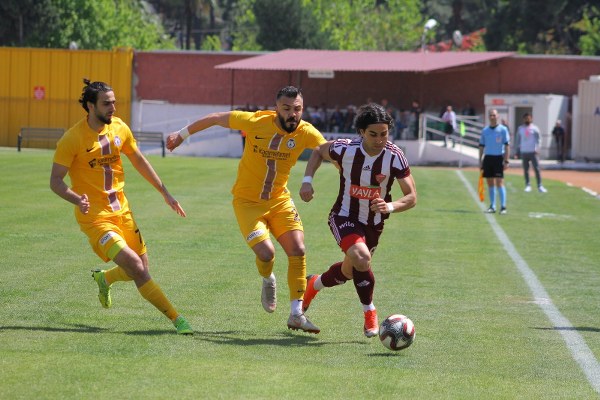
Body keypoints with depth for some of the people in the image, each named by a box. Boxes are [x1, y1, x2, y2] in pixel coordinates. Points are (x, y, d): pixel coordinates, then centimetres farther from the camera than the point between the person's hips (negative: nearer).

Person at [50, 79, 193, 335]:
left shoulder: (120, 128, 3)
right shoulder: (72, 139, -15)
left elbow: (138, 161, 18)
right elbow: (55, 181, -13)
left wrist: (165, 192, 19)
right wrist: (77, 199, -33)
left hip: (121, 210, 6)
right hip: (95, 215, -6)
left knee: (141, 270, 8)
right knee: (135, 266, -19)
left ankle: (104, 278, 41)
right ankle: (176, 319, -14)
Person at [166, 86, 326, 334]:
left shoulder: (305, 133, -12)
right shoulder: (255, 122, -17)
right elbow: (216, 118, -4)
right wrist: (182, 135, 7)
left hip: (280, 201, 3)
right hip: (247, 200, -3)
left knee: (298, 251, -9)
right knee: (266, 252, -18)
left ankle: (296, 315, 2)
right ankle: (268, 281, 21)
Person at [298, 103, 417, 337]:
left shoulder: (394, 157, -21)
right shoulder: (345, 149, -20)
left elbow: (411, 197, -19)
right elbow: (319, 151, 3)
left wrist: (390, 207, -39)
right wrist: (307, 180, -9)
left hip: (374, 223, 3)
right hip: (344, 217, -3)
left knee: (350, 271, 20)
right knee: (361, 258, -31)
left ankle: (313, 284, 52)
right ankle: (370, 314, -12)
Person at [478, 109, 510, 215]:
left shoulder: (503, 129, -3)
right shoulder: (485, 130, 10)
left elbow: (507, 146, -5)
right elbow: (481, 146, 14)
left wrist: (506, 161, -12)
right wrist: (480, 161, 10)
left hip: (498, 158, -5)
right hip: (487, 158, 5)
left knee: (499, 182, -10)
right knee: (490, 183, 7)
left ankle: (503, 206, -8)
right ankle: (492, 206, 12)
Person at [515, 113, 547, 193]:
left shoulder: (534, 128, 3)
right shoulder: (520, 129, 11)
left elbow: (537, 139, 0)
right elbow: (518, 140, 15)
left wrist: (537, 149, -13)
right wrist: (517, 151, 10)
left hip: (533, 152, -3)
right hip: (524, 152, 3)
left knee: (536, 169, -7)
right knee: (525, 170, 5)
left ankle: (540, 186, -6)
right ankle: (527, 185, 12)